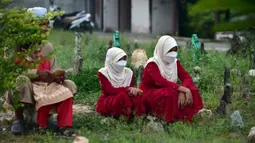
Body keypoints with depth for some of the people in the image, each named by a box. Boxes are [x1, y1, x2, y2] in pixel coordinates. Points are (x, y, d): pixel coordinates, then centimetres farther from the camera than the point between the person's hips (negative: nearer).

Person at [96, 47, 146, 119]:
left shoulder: (128, 72, 5)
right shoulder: (103, 73, -8)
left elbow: (131, 89, -4)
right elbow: (110, 90, -20)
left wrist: (134, 90, -30)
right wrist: (127, 89, -32)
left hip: (125, 102, 4)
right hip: (106, 103, -4)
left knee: (137, 95, -27)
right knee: (122, 95, -35)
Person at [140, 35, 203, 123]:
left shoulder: (175, 62, 3)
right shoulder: (152, 64, -16)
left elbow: (187, 78, -8)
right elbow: (161, 82, -32)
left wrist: (182, 91, -30)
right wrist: (183, 89, -39)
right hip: (150, 95, -6)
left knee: (192, 89, -16)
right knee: (171, 94, -37)